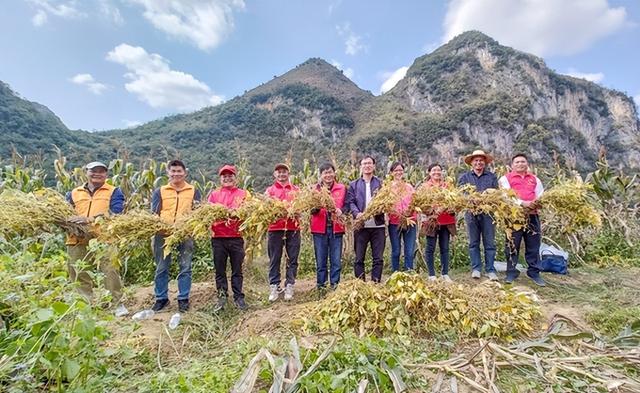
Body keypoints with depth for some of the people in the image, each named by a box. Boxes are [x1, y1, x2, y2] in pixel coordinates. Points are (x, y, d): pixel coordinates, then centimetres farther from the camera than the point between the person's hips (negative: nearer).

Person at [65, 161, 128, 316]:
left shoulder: (114, 192, 5)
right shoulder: (74, 193, 20)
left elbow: (115, 213, -10)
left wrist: (90, 219, -20)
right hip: (78, 239, 5)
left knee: (110, 270, -10)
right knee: (77, 272, 10)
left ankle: (118, 303, 2)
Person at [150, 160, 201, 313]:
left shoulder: (194, 191, 9)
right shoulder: (159, 191, 11)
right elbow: (154, 213, 5)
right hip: (163, 233, 1)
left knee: (185, 268, 3)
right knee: (161, 268, 8)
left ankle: (183, 299, 15)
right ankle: (161, 298, 22)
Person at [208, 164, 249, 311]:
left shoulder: (243, 194, 9)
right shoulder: (214, 194, 13)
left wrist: (236, 216, -19)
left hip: (236, 237, -1)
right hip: (218, 237, 1)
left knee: (237, 270, 6)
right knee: (219, 270, 9)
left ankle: (238, 298, 17)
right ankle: (222, 298, 21)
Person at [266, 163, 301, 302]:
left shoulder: (296, 190, 14)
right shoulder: (270, 190, 12)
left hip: (293, 228, 1)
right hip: (275, 228, -1)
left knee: (292, 259, 4)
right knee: (274, 260, 4)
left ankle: (289, 286, 14)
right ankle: (274, 287, 13)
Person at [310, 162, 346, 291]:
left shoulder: (342, 188, 8)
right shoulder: (316, 189, 7)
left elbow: (344, 205, 1)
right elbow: (312, 209, 1)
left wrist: (340, 211, -21)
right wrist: (316, 207, -22)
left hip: (336, 228, 0)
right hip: (320, 229, 0)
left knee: (336, 261, 3)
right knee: (320, 261, 7)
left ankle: (335, 287, 15)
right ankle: (321, 287, 18)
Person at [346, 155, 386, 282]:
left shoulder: (381, 183, 11)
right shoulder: (354, 184, 12)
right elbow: (350, 202, 1)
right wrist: (357, 213, -17)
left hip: (378, 225, 0)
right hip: (361, 225, 0)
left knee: (378, 258, 5)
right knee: (359, 258, 6)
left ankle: (376, 283, 15)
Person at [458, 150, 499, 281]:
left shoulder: (492, 176, 11)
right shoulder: (465, 177, 10)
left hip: (488, 212, 0)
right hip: (471, 213, 0)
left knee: (490, 243, 2)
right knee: (473, 243, 6)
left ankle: (490, 270, 9)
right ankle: (476, 268, 15)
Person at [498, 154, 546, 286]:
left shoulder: (534, 179, 19)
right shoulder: (506, 178, 6)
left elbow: (541, 194, 10)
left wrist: (537, 202, -12)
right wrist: (522, 203, -20)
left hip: (532, 215, 4)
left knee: (533, 246, 7)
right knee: (512, 246, 1)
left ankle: (534, 273, 18)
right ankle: (511, 272, 10)